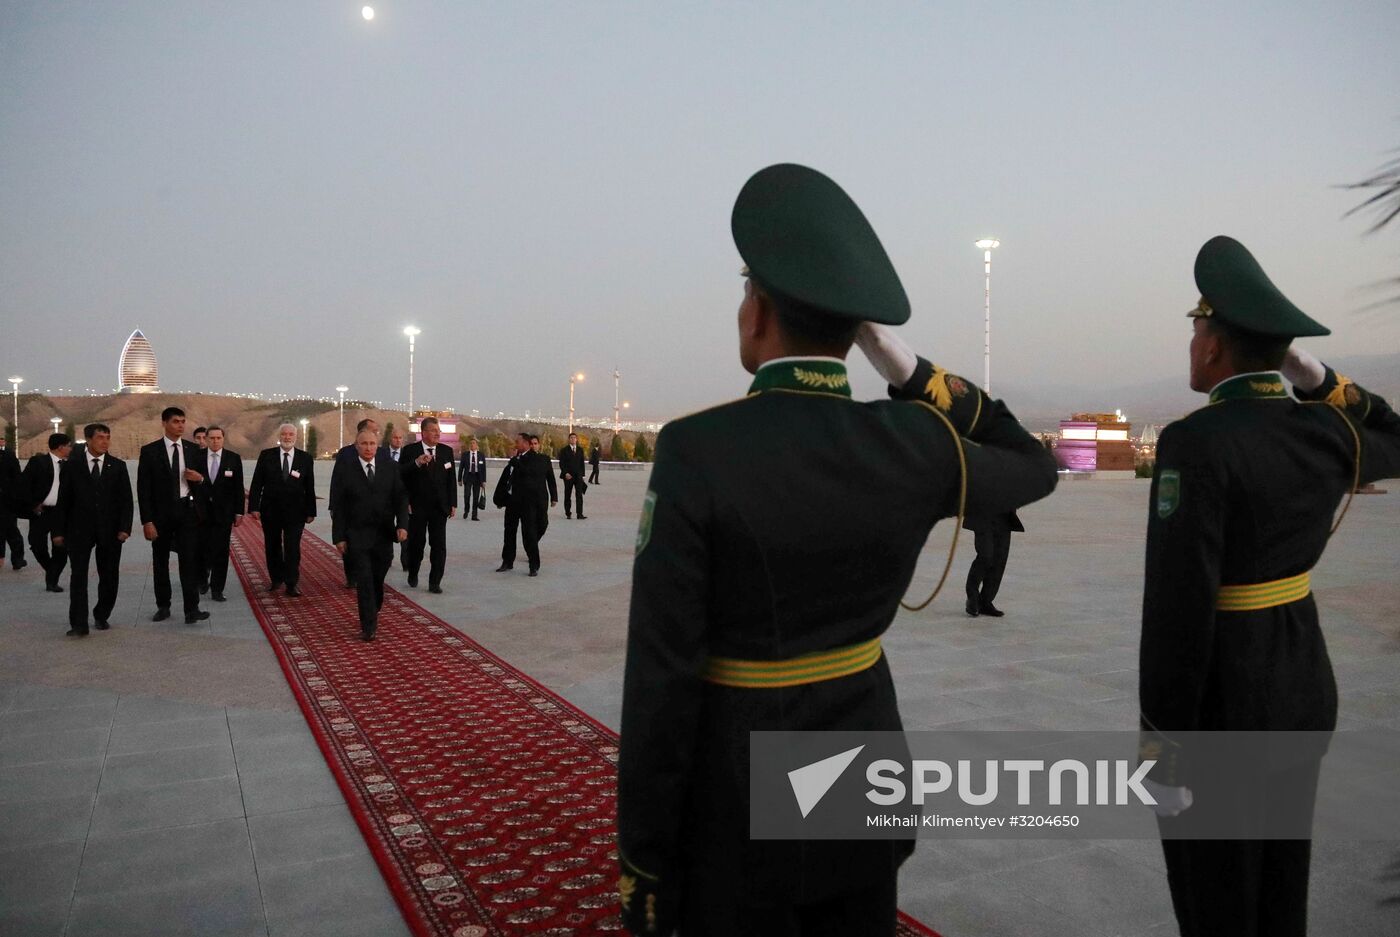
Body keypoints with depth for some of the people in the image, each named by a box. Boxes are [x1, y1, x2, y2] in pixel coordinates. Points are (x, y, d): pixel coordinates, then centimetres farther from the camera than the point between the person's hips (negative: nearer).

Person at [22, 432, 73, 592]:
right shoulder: (37, 461, -5)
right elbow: (24, 484, -6)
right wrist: (32, 505, -9)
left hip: (61, 513, 3)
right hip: (40, 512, -3)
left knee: (61, 549, -2)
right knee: (38, 547, -2)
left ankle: (52, 580, 10)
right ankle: (51, 571, 25)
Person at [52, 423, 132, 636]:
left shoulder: (118, 466, 5)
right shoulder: (72, 466, 3)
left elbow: (126, 500, 2)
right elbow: (63, 500, 4)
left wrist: (124, 527, -8)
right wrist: (59, 530, 0)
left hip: (110, 530, 1)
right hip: (79, 530, -1)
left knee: (109, 577, 7)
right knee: (78, 576, -2)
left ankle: (101, 616, 23)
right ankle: (79, 624, -1)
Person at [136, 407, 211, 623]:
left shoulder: (194, 450, 6)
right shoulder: (150, 451, -1)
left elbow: (206, 481, 14)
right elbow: (143, 489, -3)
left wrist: (200, 478, -11)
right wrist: (147, 521, -9)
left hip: (188, 511, 0)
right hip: (161, 513, 0)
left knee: (189, 560, -7)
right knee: (160, 562, 10)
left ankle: (192, 609, -9)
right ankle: (163, 607, 21)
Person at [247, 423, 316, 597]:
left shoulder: (305, 458, 1)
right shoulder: (266, 455, 1)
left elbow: (309, 487, 3)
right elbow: (257, 483, 0)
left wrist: (310, 511, 2)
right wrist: (254, 507, -7)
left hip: (295, 511, -1)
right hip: (270, 510, 1)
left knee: (292, 548, -3)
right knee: (272, 547, 12)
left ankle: (291, 585, 2)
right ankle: (276, 579, 27)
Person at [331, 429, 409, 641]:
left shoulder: (390, 469, 5)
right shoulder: (344, 472, -1)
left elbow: (401, 498, 4)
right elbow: (338, 507, -1)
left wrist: (402, 524, -10)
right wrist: (339, 537, -5)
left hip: (384, 536, 2)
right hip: (357, 537, -2)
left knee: (377, 580, 11)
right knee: (364, 582, -5)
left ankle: (373, 614, 34)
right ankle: (368, 627, 0)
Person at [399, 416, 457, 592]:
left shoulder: (447, 451, 6)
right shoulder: (410, 451, -2)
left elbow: (451, 479, 8)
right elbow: (400, 475, -9)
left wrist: (453, 504, 5)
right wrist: (416, 463, -24)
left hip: (440, 506, 2)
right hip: (417, 507, -2)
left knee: (439, 546, -1)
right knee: (416, 543, 9)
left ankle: (435, 582, 5)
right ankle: (413, 575, 31)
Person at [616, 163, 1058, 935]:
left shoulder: (696, 452, -22)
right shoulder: (916, 446, -10)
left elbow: (662, 675, -20)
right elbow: (1033, 469, 12)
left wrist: (642, 855, -8)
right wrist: (908, 368, 0)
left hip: (735, 800, -4)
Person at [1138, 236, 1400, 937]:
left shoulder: (1197, 441, -23)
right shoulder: (1326, 433, 0)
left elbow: (1178, 607, -25)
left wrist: (1162, 750, -17)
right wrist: (1320, 380, 10)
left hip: (1220, 707, -7)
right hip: (1303, 691, 8)